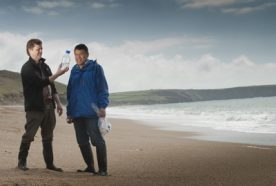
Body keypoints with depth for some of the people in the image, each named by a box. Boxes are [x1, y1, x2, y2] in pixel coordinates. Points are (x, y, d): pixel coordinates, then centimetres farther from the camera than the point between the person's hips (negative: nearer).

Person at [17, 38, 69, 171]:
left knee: (48, 137, 10)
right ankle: (22, 162, 8)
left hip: (48, 105, 7)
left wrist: (58, 103, 12)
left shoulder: (44, 66, 16)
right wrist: (58, 74, -19)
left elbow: (52, 86, 19)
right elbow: (41, 83, -19)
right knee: (29, 135, -3)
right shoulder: (27, 68, -7)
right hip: (35, 107, -7)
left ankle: (49, 164, 16)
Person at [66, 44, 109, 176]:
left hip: (92, 112, -6)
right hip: (77, 114, 6)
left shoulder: (95, 68, 0)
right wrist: (69, 112, 16)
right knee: (82, 142, 8)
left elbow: (103, 89, -5)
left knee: (97, 140, -5)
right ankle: (90, 167, 20)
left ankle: (103, 169, 1)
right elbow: (70, 92, 20)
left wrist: (102, 106, -16)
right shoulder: (74, 71, 16)